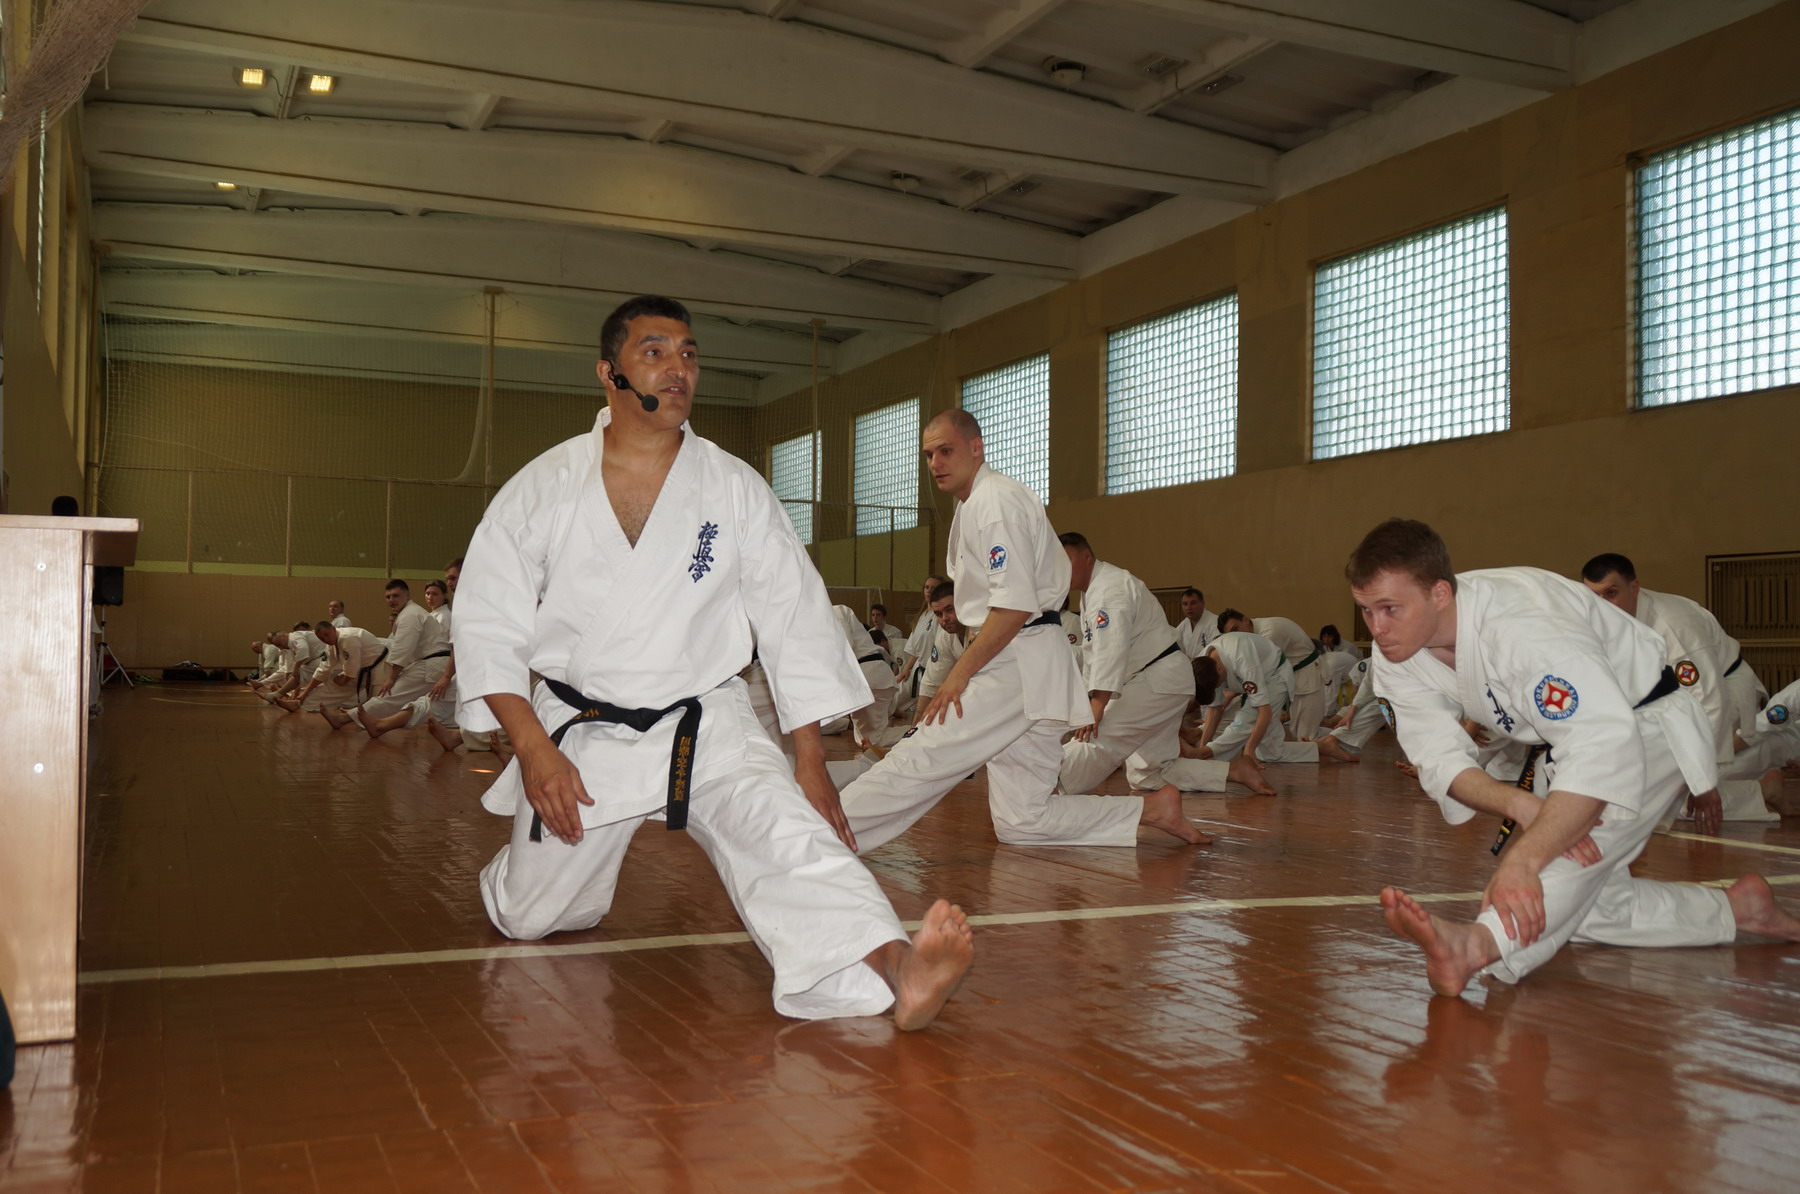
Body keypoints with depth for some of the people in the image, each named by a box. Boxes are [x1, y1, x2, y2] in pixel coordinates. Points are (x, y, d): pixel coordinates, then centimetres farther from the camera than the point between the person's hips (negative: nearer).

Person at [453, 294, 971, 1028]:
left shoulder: (736, 490, -4)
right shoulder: (539, 490, -5)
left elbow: (796, 625, -1)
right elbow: (488, 627, -2)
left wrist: (810, 765, -5)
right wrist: (533, 749, -12)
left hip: (706, 727, 0)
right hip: (578, 735, 1)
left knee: (786, 836, -27)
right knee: (531, 919, 9)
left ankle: (893, 970, -45)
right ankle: (533, 871, 44)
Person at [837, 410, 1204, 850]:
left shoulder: (997, 501, -13)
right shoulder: (972, 503, 20)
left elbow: (1015, 606, -21)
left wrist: (959, 674, -18)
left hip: (1017, 670, -11)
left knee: (917, 761, -13)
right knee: (1022, 822, 9)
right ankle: (1154, 809, 11)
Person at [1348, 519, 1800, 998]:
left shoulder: (1521, 624, -38)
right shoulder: (1395, 653, -14)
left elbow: (1604, 745, -45)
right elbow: (1442, 759, -14)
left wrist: (1523, 858, -52)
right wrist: (1519, 804, -36)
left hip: (1645, 724, -8)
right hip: (1562, 746, 8)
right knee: (1576, 901, 4)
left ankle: (1478, 945, -61)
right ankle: (1735, 908, 17)